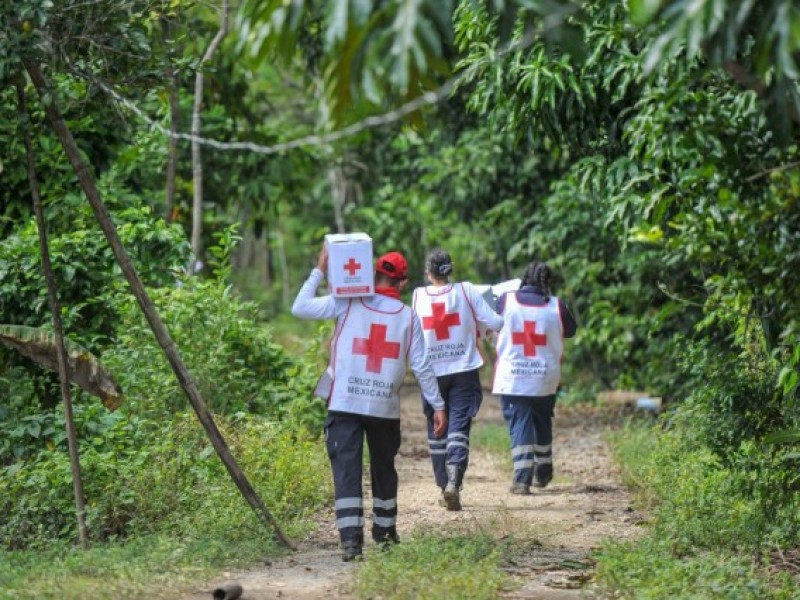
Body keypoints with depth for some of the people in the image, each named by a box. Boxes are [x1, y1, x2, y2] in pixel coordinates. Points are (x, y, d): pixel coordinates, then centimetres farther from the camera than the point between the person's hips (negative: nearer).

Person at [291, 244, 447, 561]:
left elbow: (300, 308, 1)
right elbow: (422, 366, 3)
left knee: (346, 468, -5)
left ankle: (351, 537, -18)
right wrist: (437, 405, 10)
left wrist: (319, 271, 8)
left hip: (345, 404, -2)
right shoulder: (408, 316, 3)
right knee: (384, 468, 20)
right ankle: (384, 530, 32)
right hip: (386, 407, 2)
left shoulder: (346, 303, -1)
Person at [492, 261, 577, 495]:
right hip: (546, 379, 2)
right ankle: (542, 473, 33)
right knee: (543, 425, 21)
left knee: (519, 426, -1)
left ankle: (522, 478, -13)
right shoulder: (556, 307, -5)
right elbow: (570, 330, 12)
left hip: (511, 379, -2)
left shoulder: (506, 301, -7)